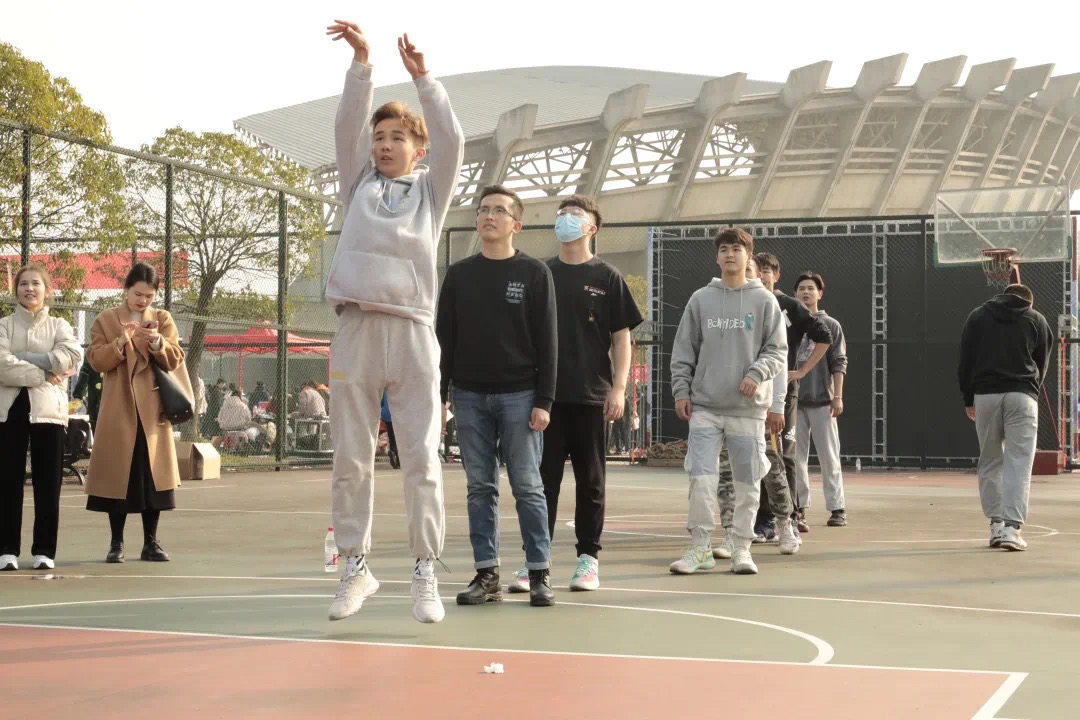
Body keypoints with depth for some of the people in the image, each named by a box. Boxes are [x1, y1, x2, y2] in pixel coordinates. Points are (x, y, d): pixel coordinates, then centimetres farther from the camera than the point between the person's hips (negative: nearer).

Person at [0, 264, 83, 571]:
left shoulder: (59, 326, 11)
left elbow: (72, 356, -10)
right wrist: (43, 374, -12)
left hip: (48, 409, 1)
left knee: (48, 483, 0)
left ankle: (44, 550, 5)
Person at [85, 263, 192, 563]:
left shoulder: (163, 319, 9)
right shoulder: (106, 320, 5)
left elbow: (174, 360, 1)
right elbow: (96, 360, -4)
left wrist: (157, 342, -18)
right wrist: (121, 342, -19)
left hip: (153, 408, 1)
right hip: (119, 409, -1)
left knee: (153, 474, 2)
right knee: (118, 474, 0)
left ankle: (151, 542, 8)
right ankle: (116, 543, 7)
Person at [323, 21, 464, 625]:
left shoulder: (431, 190, 14)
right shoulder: (360, 183, 18)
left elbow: (452, 139, -1)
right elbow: (349, 124, 6)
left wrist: (423, 77, -3)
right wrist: (362, 61, -3)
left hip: (413, 332, -2)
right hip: (356, 331, 2)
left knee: (423, 460, -3)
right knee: (351, 460, 3)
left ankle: (426, 574, 1)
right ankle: (356, 568, 13)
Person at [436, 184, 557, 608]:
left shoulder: (534, 274, 1)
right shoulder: (459, 275, 9)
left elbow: (547, 342, -2)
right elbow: (444, 338, 10)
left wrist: (543, 400, -9)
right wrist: (439, 395, 2)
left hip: (519, 397, -3)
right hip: (470, 397, 3)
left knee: (527, 486, -1)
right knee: (479, 488, 4)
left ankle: (539, 574, 4)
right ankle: (486, 575, 9)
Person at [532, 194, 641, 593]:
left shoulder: (606, 277, 3)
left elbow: (622, 338, 2)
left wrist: (619, 388, -8)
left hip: (591, 395, -2)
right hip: (545, 393, 2)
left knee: (590, 481, 5)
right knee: (543, 478, 2)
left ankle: (588, 558, 12)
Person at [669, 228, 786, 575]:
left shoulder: (764, 301, 4)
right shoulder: (700, 300, 8)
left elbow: (777, 349, 3)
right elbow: (683, 351, 10)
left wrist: (757, 373, -14)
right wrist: (681, 390, 2)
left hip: (749, 407, -1)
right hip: (705, 406, 1)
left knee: (748, 481, 3)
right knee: (701, 478, -4)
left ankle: (742, 548, 14)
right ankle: (700, 548, 4)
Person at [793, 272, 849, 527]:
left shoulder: (830, 325, 5)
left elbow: (839, 363, 1)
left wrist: (837, 396, -7)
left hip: (822, 400, -2)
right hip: (793, 400, 2)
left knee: (829, 458, -2)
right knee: (796, 457, 5)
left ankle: (837, 508, -1)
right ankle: (799, 506, 12)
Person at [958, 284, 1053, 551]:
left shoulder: (977, 316, 15)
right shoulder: (1037, 320, 13)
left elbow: (964, 359, 10)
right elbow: (1042, 366, 15)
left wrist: (968, 398, 14)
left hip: (985, 395, 2)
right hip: (1022, 396, -2)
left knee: (990, 462, 11)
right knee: (1019, 463, -4)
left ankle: (995, 524, 10)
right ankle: (1012, 527, -14)